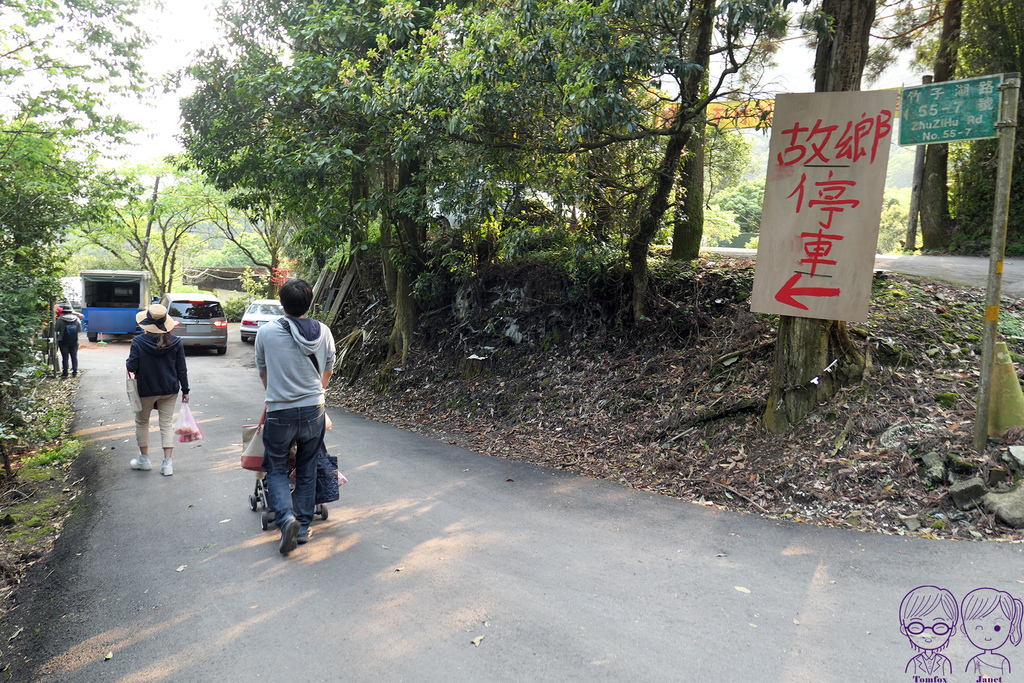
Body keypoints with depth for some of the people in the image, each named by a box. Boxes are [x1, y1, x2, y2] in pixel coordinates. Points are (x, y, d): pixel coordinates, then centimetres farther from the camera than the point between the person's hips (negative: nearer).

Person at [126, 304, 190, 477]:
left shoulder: (138, 342, -13)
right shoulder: (175, 342, -6)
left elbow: (132, 367, -13)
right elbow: (181, 369, -2)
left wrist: (127, 362, 11)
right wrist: (185, 390, 7)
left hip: (146, 390, -2)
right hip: (170, 390, 2)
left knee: (142, 422, 20)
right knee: (167, 424, 7)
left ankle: (144, 459, 29)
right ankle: (167, 464, 3)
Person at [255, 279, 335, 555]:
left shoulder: (266, 332, -8)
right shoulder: (323, 332, -3)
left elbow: (263, 372, 8)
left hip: (280, 413, -2)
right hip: (314, 410, 3)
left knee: (276, 469, 14)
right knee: (307, 470, 16)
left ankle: (286, 518, -7)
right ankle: (303, 527, 21)